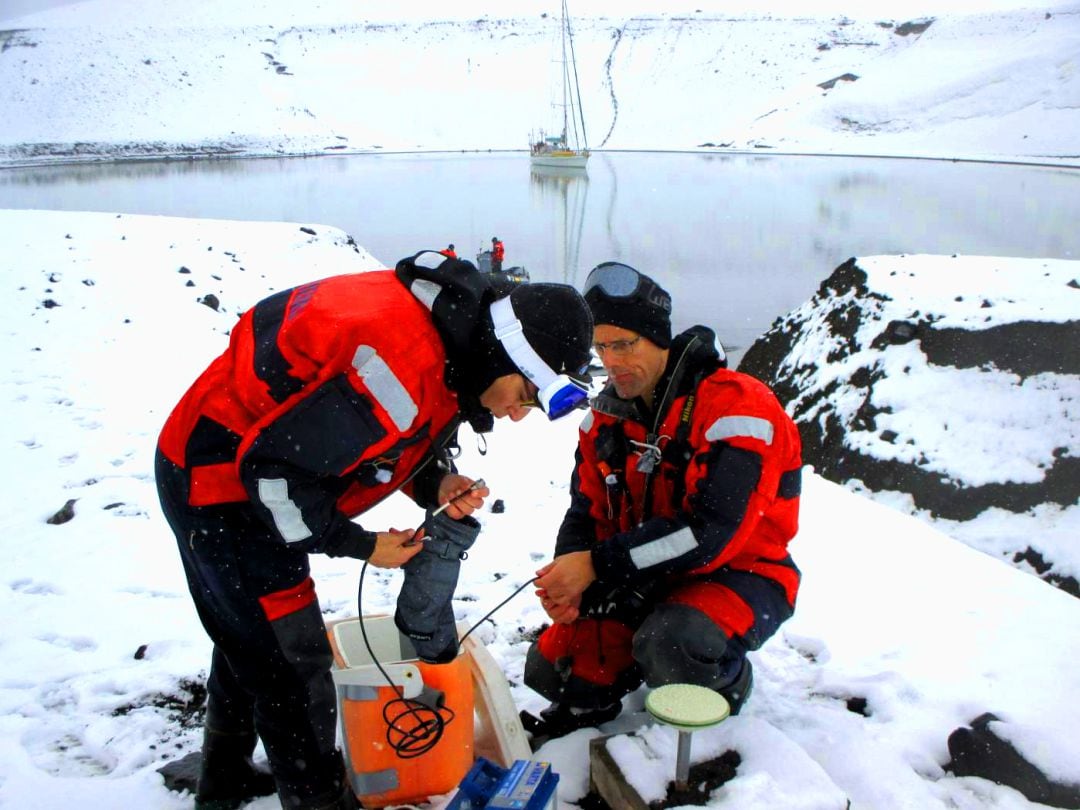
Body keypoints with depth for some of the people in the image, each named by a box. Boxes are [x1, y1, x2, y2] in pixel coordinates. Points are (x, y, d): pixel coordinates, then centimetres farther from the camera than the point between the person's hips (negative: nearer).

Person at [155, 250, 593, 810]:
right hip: (216, 484, -10)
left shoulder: (450, 337, -4)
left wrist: (438, 486, -10)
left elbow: (395, 441, 9)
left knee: (249, 640, 25)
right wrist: (361, 546, -18)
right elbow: (275, 469, -31)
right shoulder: (402, 367, -35)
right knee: (292, 662, -3)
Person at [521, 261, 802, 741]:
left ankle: (726, 680, -2)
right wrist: (568, 584, -20)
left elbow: (711, 531, -30)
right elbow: (588, 515, 2)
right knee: (551, 669, -7)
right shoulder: (607, 416, 0)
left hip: (739, 575, -5)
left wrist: (598, 565, -30)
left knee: (669, 645, -36)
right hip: (648, 579, 6)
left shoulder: (736, 406, -23)